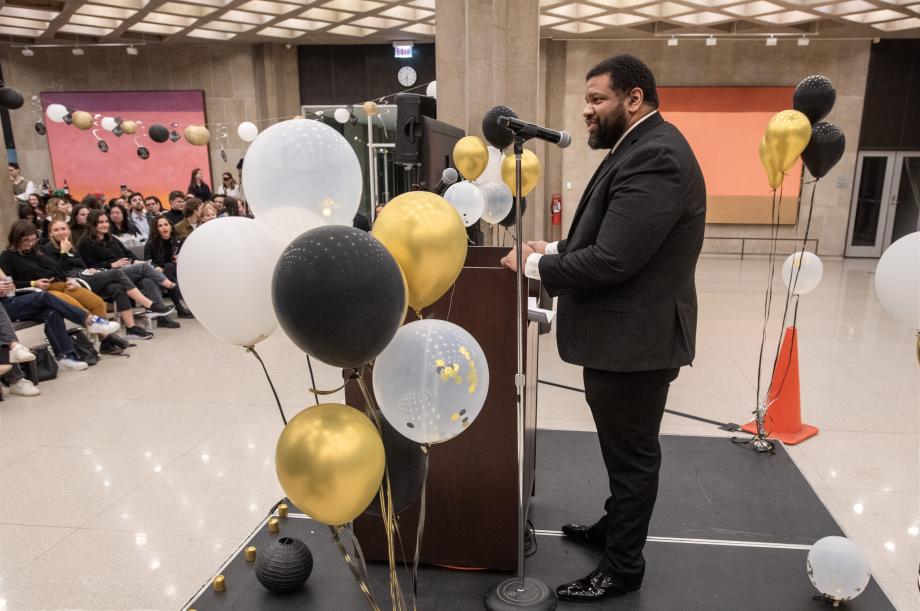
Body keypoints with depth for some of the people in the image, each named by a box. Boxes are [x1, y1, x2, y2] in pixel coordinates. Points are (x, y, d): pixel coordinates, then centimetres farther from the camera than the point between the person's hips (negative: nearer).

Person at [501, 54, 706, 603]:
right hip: (624, 332, 10)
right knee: (625, 449, 25)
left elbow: (611, 260, -28)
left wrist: (534, 265, -15)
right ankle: (616, 526, 44)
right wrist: (553, 249, 4)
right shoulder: (641, 147, 12)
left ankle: (623, 567, 25)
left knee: (632, 454, 7)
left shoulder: (654, 157, -23)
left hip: (635, 338, -10)